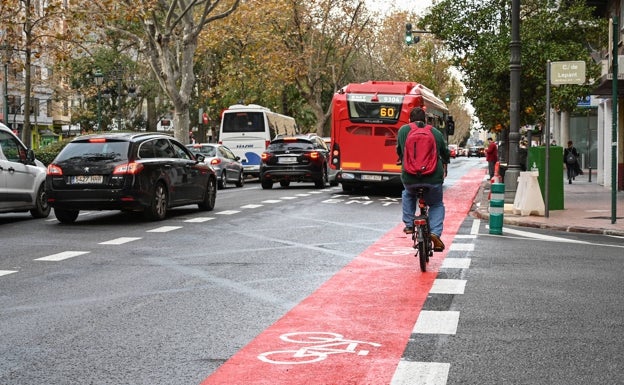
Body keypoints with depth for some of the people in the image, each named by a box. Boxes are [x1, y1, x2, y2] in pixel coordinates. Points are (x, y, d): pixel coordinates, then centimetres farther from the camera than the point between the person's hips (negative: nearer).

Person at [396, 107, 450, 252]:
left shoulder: (403, 130, 6)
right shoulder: (436, 132, 6)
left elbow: (399, 152, 20)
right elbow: (446, 153, 21)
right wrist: (444, 164, 44)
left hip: (409, 178, 1)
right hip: (433, 178, -1)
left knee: (408, 195, 35)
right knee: (437, 204, 23)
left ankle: (409, 224, 25)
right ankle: (435, 233, 2)